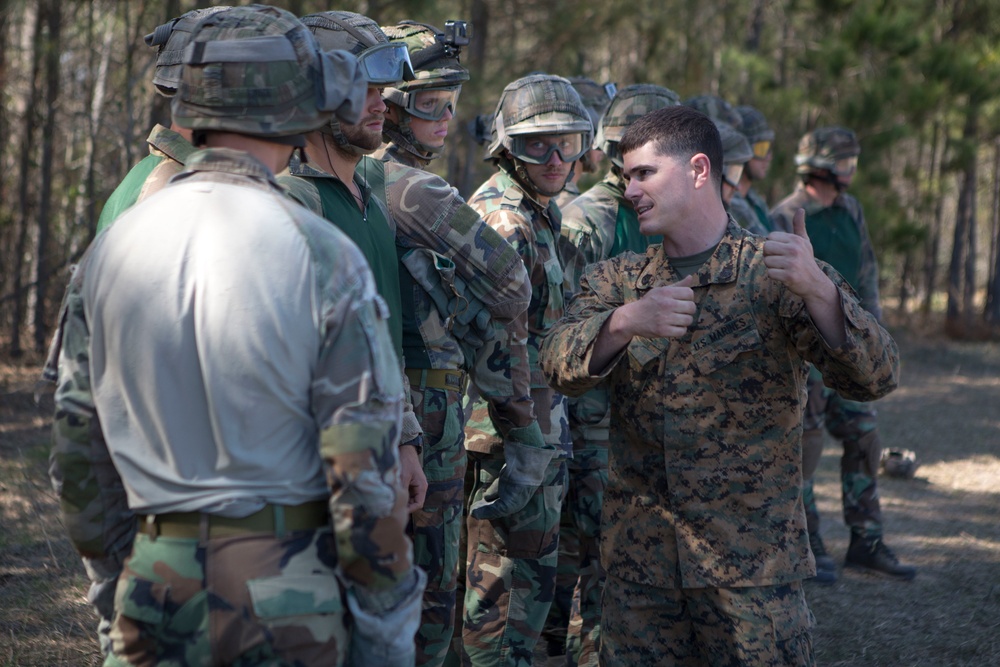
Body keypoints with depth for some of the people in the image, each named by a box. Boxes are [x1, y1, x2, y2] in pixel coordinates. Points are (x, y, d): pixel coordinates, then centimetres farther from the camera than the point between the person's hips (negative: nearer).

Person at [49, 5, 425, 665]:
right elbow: (365, 468, -13)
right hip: (287, 601, -4)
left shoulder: (111, 248, 1)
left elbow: (78, 442, 9)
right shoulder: (320, 257, -14)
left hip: (157, 598, 4)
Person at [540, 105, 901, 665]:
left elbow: (876, 377, -14)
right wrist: (626, 321, -27)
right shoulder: (617, 279, 9)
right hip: (639, 553, 3)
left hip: (753, 559, -3)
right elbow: (562, 366, -7)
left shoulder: (775, 273, -3)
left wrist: (817, 290, -30)